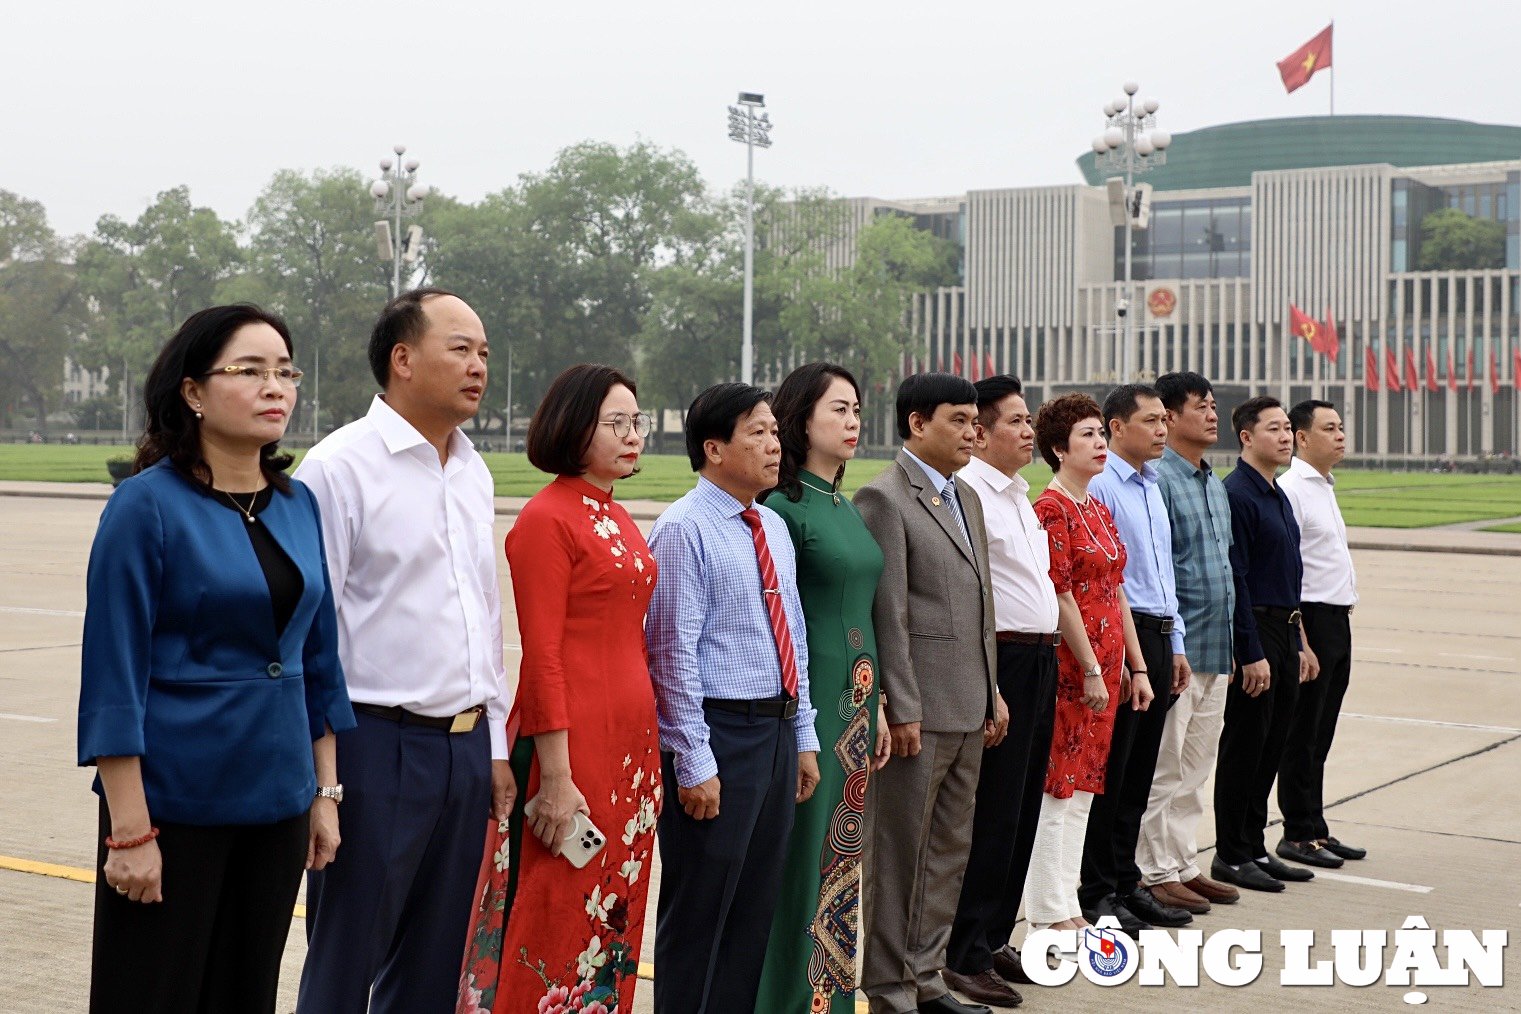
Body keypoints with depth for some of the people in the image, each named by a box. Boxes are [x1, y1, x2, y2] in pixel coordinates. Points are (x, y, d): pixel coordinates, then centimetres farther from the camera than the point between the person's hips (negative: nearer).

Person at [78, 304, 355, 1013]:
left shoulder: (299, 505, 6)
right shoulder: (147, 505, -11)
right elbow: (113, 675, -12)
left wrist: (324, 792, 9)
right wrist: (130, 830, -15)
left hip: (276, 801, 6)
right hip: (174, 799, -5)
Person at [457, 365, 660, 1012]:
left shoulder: (618, 521, 14)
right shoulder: (547, 519, -11)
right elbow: (540, 656, -15)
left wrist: (647, 752, 13)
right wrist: (556, 777, -18)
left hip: (631, 742, 8)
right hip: (572, 743, -8)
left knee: (612, 920, 13)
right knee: (556, 921, -1)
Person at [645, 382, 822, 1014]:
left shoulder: (775, 529, 13)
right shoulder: (684, 529, -12)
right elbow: (674, 653, -15)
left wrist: (804, 738, 14)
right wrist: (694, 763, -18)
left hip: (777, 730, 8)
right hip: (718, 731, -8)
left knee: (755, 907, 15)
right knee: (699, 908, 1)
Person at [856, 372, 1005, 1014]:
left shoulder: (967, 500, 16)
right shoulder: (885, 498, -11)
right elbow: (887, 614, -16)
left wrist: (992, 693, 16)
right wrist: (903, 709, -18)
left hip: (969, 711, 9)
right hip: (920, 712, -9)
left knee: (950, 849, 15)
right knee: (901, 853, 1)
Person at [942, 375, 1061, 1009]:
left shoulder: (1019, 494, 17)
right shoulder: (967, 492, -13)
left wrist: (1048, 657, 16)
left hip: (1040, 660, 9)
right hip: (1000, 661, -9)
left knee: (1022, 808, 14)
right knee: (991, 812, -4)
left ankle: (995, 940, 24)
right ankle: (965, 957, 5)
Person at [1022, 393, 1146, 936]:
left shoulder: (1099, 509, 15)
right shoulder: (1052, 508, -12)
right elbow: (1060, 595, -16)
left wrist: (1135, 667, 13)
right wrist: (1090, 670, -16)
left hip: (1105, 662, 9)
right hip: (1070, 665, -9)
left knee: (1083, 787, 11)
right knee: (1059, 788, -3)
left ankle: (1066, 905, 19)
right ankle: (1049, 911, 5)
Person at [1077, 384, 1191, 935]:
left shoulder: (1152, 487, 17)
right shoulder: (1099, 486, -12)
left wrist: (1175, 645, 18)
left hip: (1157, 641, 8)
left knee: (1140, 771, 13)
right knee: (1110, 770, -2)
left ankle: (1126, 882, 21)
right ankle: (1097, 891, 7)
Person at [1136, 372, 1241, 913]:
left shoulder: (1216, 484, 16)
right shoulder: (1158, 480, -13)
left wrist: (1228, 644, 19)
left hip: (1215, 646, 9)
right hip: (1178, 646, -9)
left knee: (1196, 768, 15)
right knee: (1165, 769, -1)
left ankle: (1185, 866, 24)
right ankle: (1157, 874, 7)